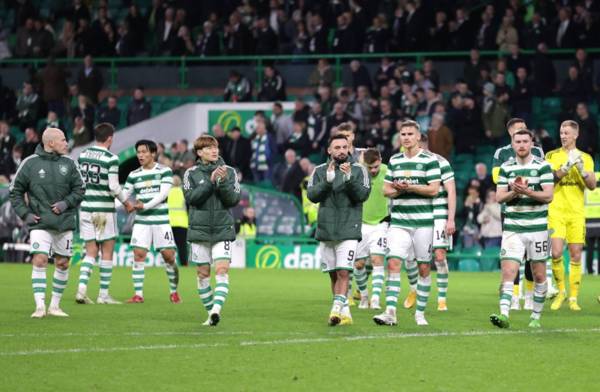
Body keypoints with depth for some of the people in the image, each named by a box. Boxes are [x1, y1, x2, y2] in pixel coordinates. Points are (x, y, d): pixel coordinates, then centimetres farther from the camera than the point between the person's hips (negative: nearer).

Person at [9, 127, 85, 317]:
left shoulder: (68, 163, 3)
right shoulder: (30, 163, -4)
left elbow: (80, 188, 9)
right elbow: (15, 191, 3)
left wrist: (66, 203, -8)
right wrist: (25, 214, -7)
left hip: (64, 223, 3)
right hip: (40, 223, -3)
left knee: (62, 264, 7)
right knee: (39, 261, -15)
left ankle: (55, 305, 20)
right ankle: (40, 306, -15)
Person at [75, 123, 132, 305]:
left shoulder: (82, 155, 5)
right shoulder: (111, 158, -12)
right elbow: (114, 187, -15)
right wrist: (126, 201, 1)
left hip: (85, 207, 5)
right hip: (104, 209, -5)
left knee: (91, 252, 9)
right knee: (107, 252, 6)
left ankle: (82, 288, -8)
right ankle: (103, 294, 7)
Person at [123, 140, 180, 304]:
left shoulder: (164, 171, 0)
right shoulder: (133, 175, 10)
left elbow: (163, 194, -10)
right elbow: (124, 195, 10)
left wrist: (145, 206, -17)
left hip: (161, 220, -2)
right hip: (141, 221, 2)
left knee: (168, 256, -3)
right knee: (138, 254, -9)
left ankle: (174, 292, 14)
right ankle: (138, 295, -6)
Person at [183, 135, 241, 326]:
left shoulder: (229, 172, 3)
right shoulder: (191, 173, 2)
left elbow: (234, 199, -3)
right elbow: (191, 197, -10)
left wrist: (223, 182, -18)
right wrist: (210, 182, -17)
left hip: (223, 230, -1)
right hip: (199, 229, 1)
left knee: (222, 270, -15)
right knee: (203, 273, 4)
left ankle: (217, 308, -26)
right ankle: (211, 313, 14)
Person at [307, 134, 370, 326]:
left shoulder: (358, 170, 2)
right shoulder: (320, 171, 8)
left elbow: (363, 195, -8)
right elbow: (312, 195, -3)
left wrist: (349, 179, -21)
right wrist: (327, 181, -17)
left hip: (348, 230, -3)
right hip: (326, 229, 3)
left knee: (343, 273, -14)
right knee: (333, 274, 7)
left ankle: (337, 308, -19)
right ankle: (345, 312, 15)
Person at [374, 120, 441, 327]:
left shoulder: (429, 160, -1)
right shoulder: (394, 160, 12)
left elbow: (434, 189, -8)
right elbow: (386, 189, 14)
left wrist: (410, 187, -17)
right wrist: (398, 190, -7)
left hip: (423, 222, -3)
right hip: (398, 222, 3)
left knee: (424, 267, 4)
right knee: (393, 263, -11)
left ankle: (420, 313, 15)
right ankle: (390, 312, -16)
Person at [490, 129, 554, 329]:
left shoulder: (542, 166, 0)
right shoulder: (506, 167, 8)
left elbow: (548, 196, -8)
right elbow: (499, 197, 5)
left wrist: (527, 191, -22)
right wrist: (514, 192, -14)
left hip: (537, 228, -1)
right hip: (512, 228, 1)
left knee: (539, 276, 6)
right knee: (508, 272, -12)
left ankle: (536, 317, 19)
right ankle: (504, 315, -21)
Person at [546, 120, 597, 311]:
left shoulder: (585, 158, 10)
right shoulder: (552, 156, 5)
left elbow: (592, 186, 4)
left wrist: (582, 170, -12)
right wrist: (567, 166, -19)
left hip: (576, 213, 2)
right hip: (556, 211, -2)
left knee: (576, 256, 0)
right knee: (556, 253, -13)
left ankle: (573, 298, 7)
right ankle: (560, 291, 7)